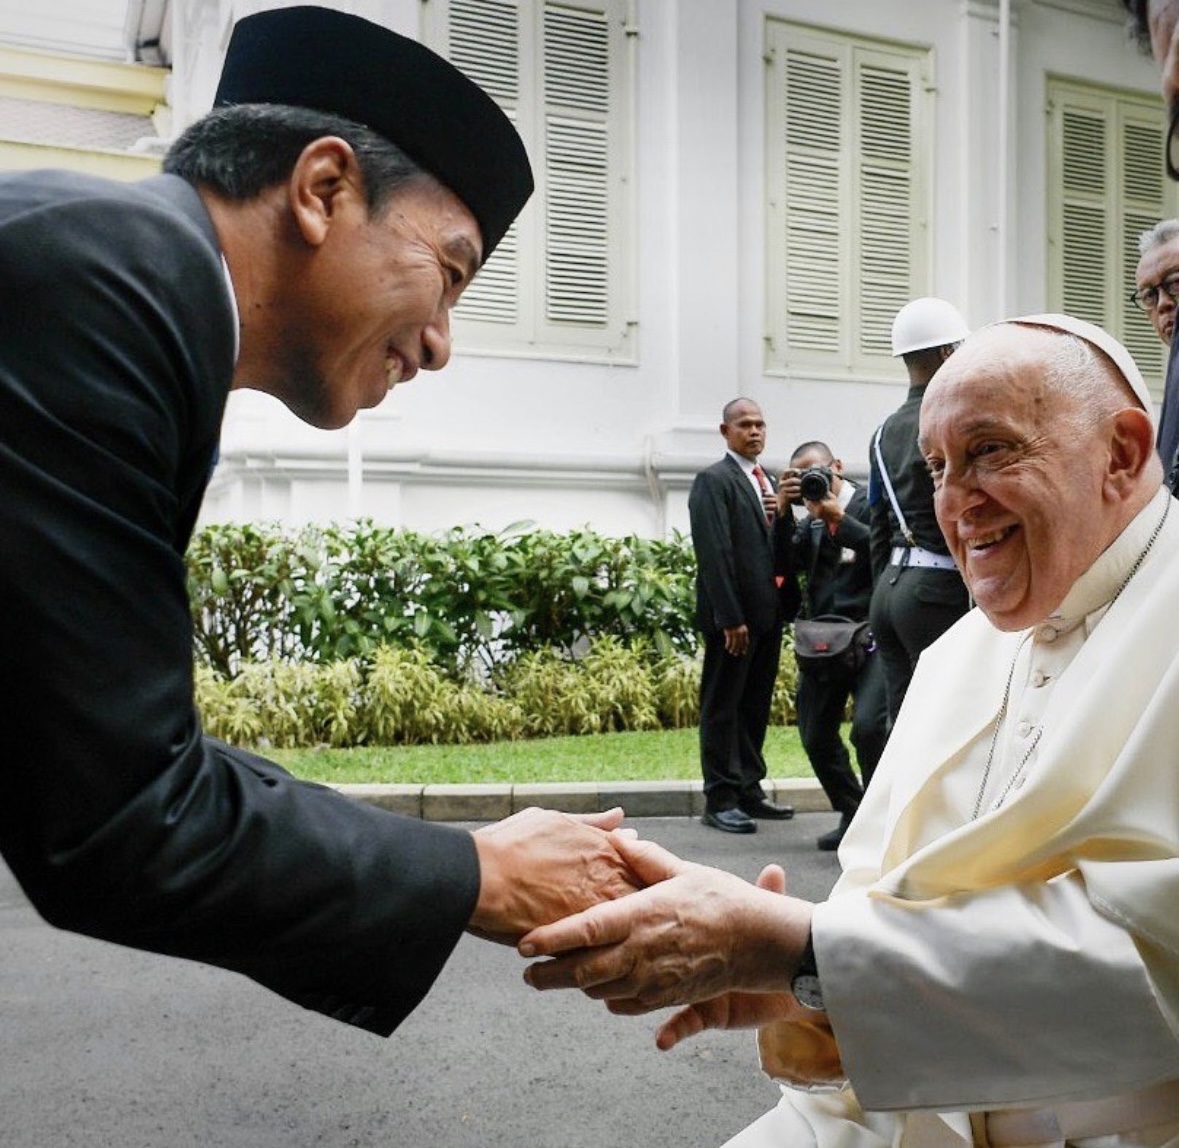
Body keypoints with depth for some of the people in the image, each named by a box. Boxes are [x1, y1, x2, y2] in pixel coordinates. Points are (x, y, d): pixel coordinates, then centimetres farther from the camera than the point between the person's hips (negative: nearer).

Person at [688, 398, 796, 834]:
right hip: (734, 615, -8)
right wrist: (730, 618, -20)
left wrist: (782, 515, -4)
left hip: (767, 613, 8)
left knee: (756, 706, 13)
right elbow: (714, 553, -15)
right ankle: (720, 800, 3)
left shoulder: (769, 483, 18)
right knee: (722, 707, -1)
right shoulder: (713, 481, -7)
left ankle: (749, 790, 21)